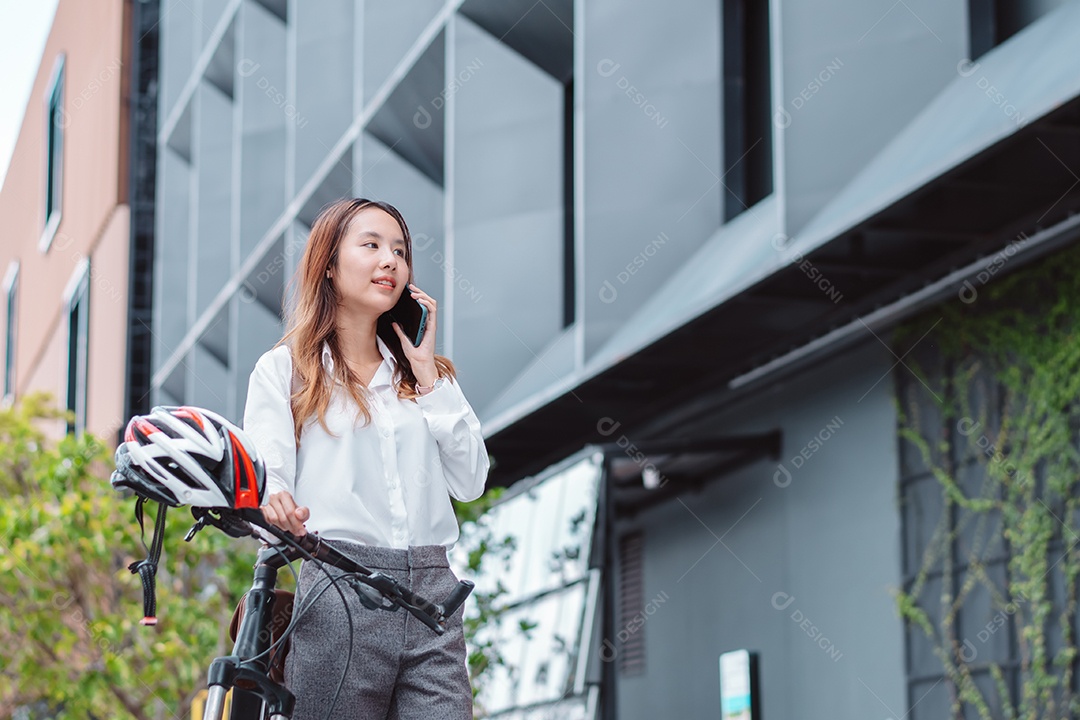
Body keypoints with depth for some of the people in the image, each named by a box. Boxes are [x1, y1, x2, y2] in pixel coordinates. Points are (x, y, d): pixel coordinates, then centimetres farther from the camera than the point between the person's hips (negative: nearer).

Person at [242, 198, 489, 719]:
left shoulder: (423, 374, 20)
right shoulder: (285, 370, 9)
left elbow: (470, 482, 9)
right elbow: (264, 475, -3)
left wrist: (426, 372, 7)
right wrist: (275, 504, -27)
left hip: (432, 594, 3)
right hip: (338, 589, -3)